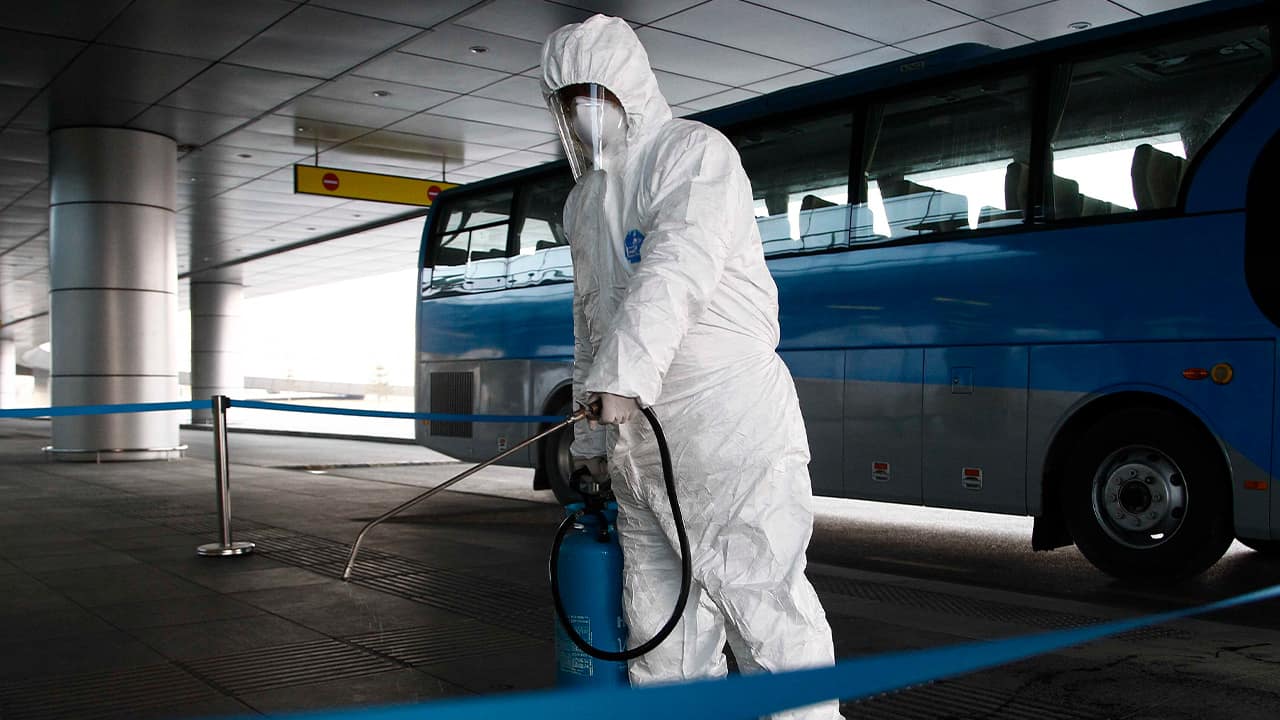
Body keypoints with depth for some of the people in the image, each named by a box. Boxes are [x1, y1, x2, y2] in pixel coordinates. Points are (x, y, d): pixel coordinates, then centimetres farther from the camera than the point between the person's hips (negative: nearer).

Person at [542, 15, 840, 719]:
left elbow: (678, 269, -19)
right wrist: (590, 430, 21)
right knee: (659, 616, 10)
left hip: (726, 419, -7)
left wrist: (623, 375, -30)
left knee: (759, 596, -8)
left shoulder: (693, 152, -2)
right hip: (637, 435, 8)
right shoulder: (583, 199, 23)